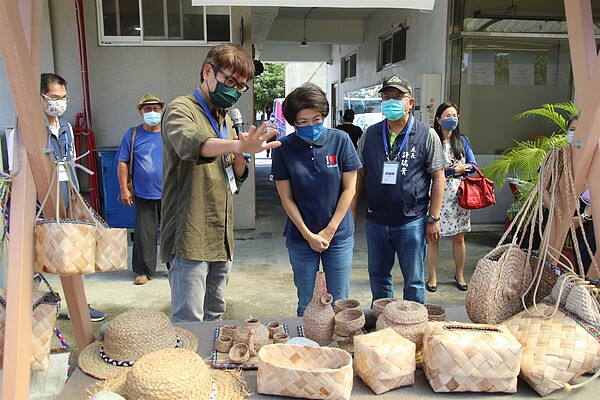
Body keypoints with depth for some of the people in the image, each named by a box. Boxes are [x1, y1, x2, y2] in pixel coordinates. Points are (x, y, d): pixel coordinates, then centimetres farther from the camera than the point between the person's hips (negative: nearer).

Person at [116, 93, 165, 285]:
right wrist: (124, 189, -2)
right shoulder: (132, 135, 4)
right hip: (143, 195, 0)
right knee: (143, 234, 4)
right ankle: (143, 271, 17)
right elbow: (122, 163, 4)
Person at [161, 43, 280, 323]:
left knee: (214, 317, 17)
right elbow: (190, 143, -33)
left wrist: (239, 158, -3)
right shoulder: (181, 109, -7)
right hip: (190, 239, -8)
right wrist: (237, 145, -51)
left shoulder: (225, 119, 16)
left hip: (221, 238, 8)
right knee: (189, 324, -5)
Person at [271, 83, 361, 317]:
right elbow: (286, 198, -3)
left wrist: (329, 231, -7)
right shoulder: (284, 148, -6)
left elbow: (349, 189, -4)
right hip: (301, 237, 0)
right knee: (306, 306, 12)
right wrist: (309, 235, -8)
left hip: (339, 235, 0)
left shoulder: (340, 140, -7)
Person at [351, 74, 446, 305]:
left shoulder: (426, 135, -4)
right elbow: (359, 174, 10)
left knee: (414, 280, 9)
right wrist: (352, 209, 5)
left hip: (411, 221, -3)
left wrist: (433, 219, -7)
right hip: (375, 221, 4)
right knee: (378, 277, 17)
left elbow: (438, 178, -3)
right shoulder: (370, 135, 5)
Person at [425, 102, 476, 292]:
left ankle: (459, 274, 26)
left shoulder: (463, 141, 11)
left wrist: (450, 169, -13)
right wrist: (456, 169, -15)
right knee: (433, 236, 2)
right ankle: (432, 276, 15)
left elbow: (472, 166, 2)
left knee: (459, 237, 10)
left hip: (458, 195, 4)